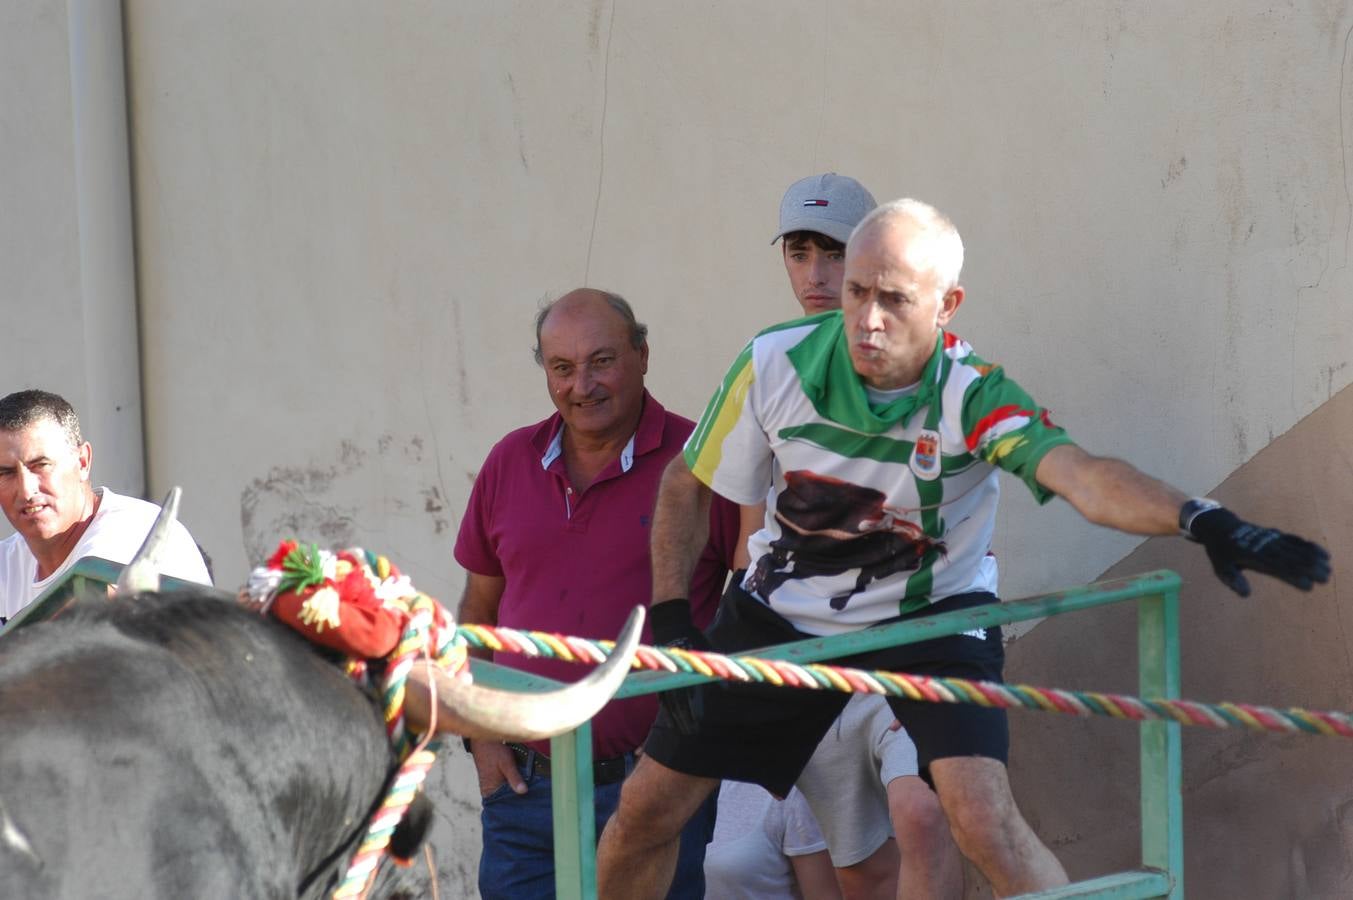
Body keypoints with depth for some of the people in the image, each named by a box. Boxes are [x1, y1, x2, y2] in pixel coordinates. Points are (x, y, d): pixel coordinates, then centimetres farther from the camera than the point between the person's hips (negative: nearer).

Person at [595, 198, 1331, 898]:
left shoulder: (973, 396, -27)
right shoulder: (777, 364, -20)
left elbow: (1078, 475, -46)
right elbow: (686, 486, -3)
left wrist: (1199, 520, -64)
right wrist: (669, 619, -11)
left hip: (932, 612, -3)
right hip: (785, 609, 3)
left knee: (984, 820, -23)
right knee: (645, 811, 4)